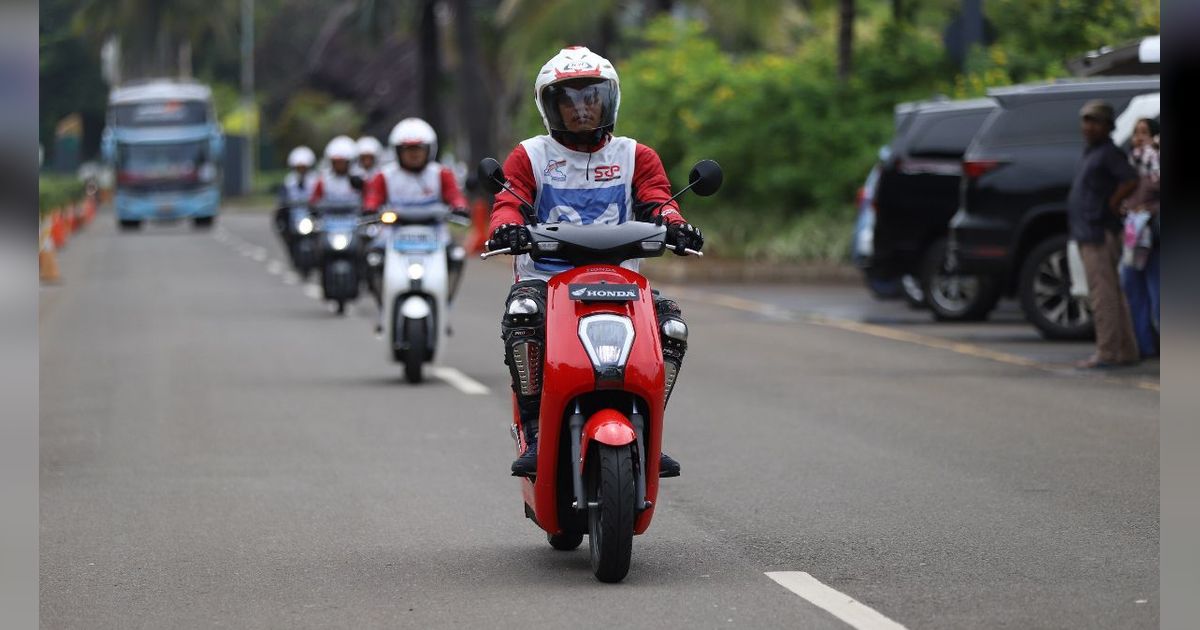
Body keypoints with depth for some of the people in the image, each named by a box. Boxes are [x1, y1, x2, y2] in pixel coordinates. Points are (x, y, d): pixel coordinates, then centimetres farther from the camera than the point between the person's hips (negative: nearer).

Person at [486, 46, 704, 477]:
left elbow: (656, 199, 0)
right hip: (545, 277, -2)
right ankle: (535, 432, -29)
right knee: (523, 312, -36)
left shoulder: (636, 157, 16)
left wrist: (673, 224, -25)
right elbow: (508, 202, -3)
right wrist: (506, 227, -28)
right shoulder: (530, 156, 13)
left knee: (671, 324, -26)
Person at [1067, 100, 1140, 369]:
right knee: (1113, 296, 13)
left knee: (1103, 295, -10)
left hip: (1100, 233, -10)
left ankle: (1106, 353, -10)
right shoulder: (1090, 153, 18)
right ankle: (1126, 351, 18)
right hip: (1089, 235, 10)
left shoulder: (1109, 153, -12)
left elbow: (1131, 180, -25)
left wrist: (1112, 204, -16)